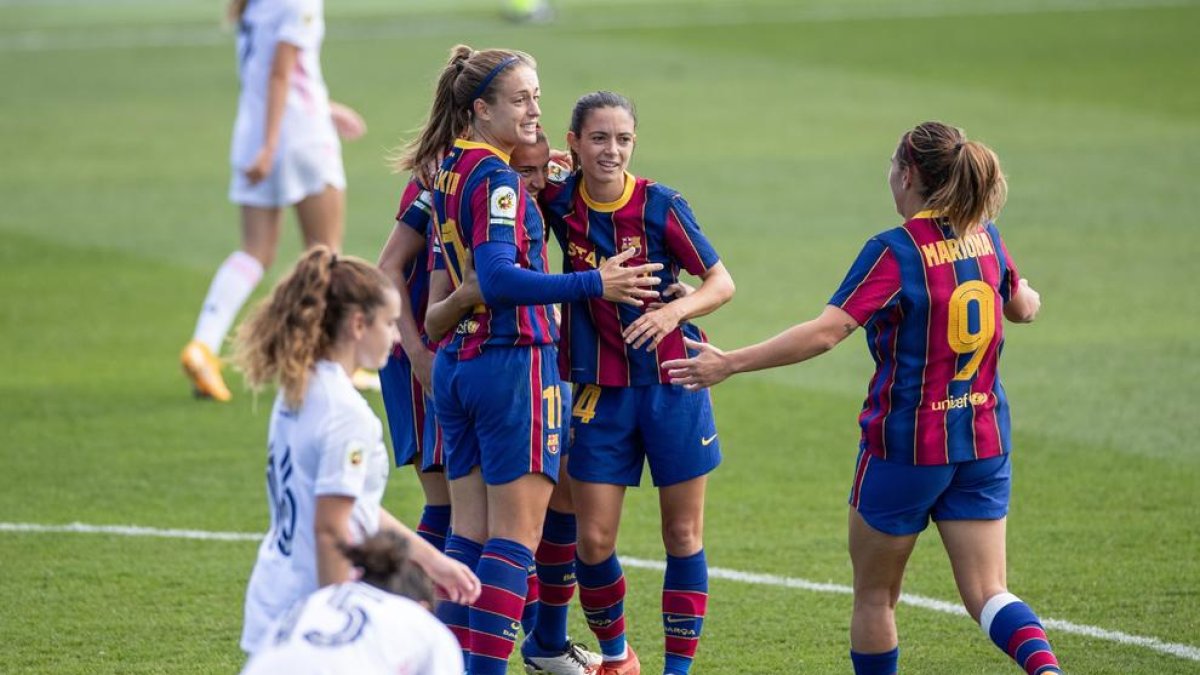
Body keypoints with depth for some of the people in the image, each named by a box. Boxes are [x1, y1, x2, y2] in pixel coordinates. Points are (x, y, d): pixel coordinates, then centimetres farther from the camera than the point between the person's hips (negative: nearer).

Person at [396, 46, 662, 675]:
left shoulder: (449, 170, 11)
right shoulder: (496, 178, -15)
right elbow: (498, 278, -25)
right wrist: (594, 284, -29)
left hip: (456, 361, 9)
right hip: (514, 362, -9)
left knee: (469, 530, 10)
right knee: (517, 536, -5)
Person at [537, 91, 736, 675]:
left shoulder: (660, 205, -10)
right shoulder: (557, 204, -4)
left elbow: (721, 283, -5)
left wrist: (673, 312, -25)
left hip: (672, 383, -2)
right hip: (600, 390, 2)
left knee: (683, 533, 2)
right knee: (593, 539, -1)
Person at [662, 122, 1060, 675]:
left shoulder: (895, 252, -16)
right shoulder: (986, 239, 3)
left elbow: (825, 333, -24)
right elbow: (1025, 308, 21)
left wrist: (731, 363, -22)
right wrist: (1026, 295, 44)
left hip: (905, 444, -5)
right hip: (983, 442, 5)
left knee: (874, 596, 12)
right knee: (986, 593, 3)